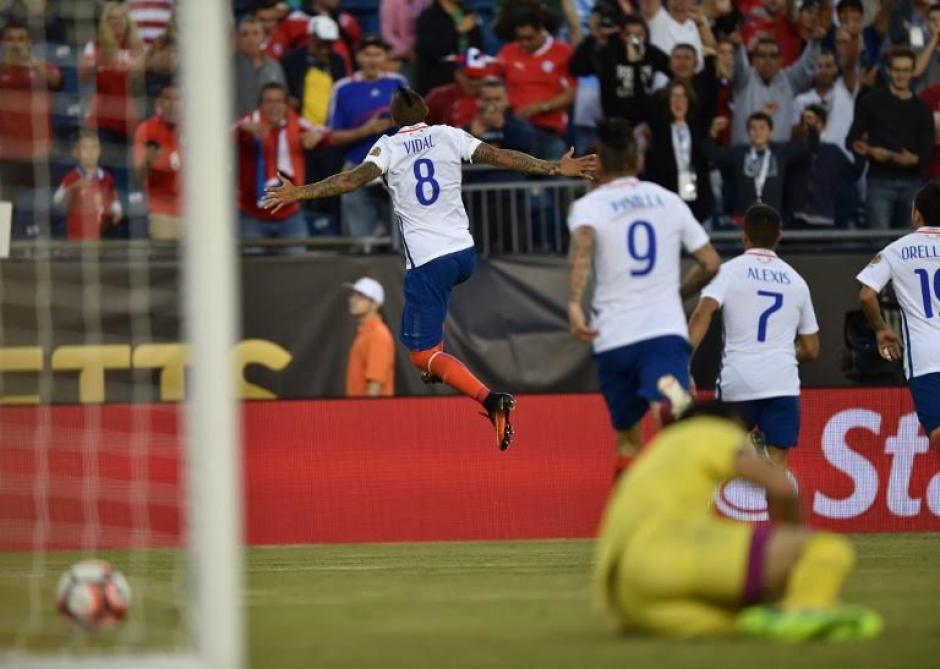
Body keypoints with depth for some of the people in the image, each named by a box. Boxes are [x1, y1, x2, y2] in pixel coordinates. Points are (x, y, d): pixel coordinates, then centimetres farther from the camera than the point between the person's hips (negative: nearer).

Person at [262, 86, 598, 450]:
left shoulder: (388, 147, -1)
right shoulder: (449, 136, 7)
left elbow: (355, 178, -15)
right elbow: (500, 157, 2)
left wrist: (299, 194, -15)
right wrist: (556, 169, 7)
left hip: (427, 261, -5)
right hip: (465, 253, 5)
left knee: (422, 355, -3)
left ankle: (489, 399, -26)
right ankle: (437, 364, 41)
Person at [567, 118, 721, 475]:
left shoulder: (588, 205, 5)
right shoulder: (669, 200, 15)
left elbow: (583, 244, -19)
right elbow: (710, 263, 17)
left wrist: (575, 302, -27)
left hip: (615, 337, 0)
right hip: (666, 327, 0)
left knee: (628, 438, 20)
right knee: (667, 407, -27)